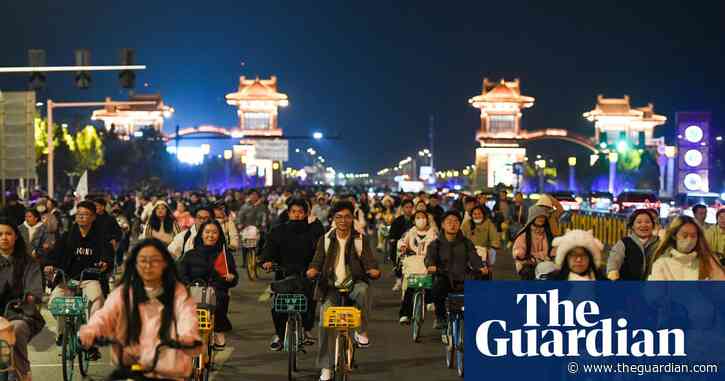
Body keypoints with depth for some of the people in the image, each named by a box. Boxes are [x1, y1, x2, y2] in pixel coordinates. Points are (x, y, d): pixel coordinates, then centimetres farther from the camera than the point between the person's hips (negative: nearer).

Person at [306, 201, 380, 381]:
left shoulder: (360, 239, 5)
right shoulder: (326, 240, 8)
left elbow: (369, 262, -1)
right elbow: (317, 261, 3)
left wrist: (374, 271, -25)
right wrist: (312, 270, -20)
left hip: (353, 284, -1)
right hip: (331, 287, 1)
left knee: (362, 290, -37)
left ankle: (362, 331, -16)